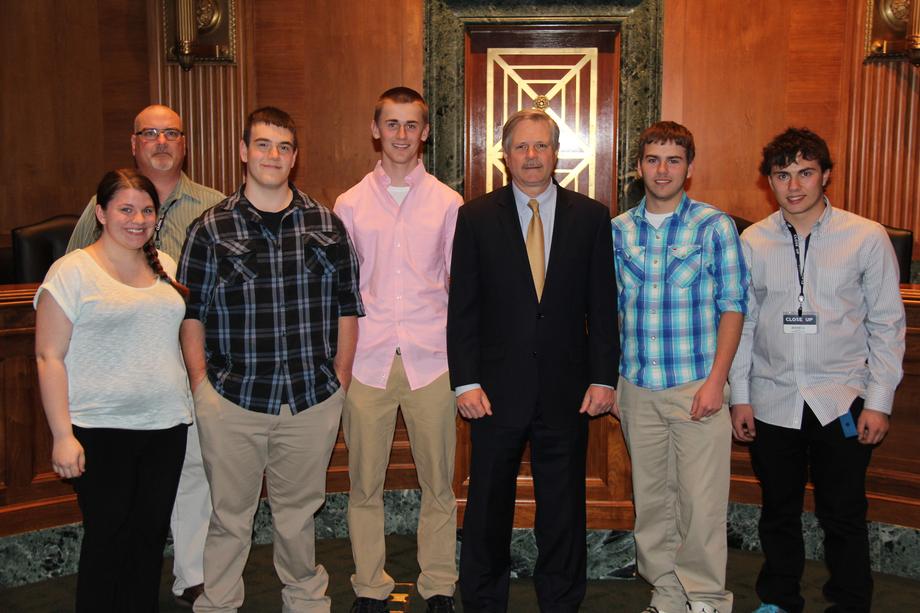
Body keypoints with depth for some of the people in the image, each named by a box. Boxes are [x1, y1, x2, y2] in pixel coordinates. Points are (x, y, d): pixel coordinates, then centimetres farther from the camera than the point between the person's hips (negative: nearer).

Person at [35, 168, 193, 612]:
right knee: (108, 537, 2)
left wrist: (190, 398, 12)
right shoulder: (72, 271, -6)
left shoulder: (166, 267, 11)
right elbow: (49, 358, -9)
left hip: (166, 425, 5)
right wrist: (62, 435, -14)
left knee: (151, 534, 12)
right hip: (102, 430, -5)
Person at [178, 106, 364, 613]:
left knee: (298, 511, 16)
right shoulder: (210, 228, 0)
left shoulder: (326, 225, 4)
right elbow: (191, 313, 3)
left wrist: (341, 377, 4)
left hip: (313, 398, 1)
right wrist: (200, 383, -2)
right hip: (231, 399, -1)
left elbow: (347, 305, 8)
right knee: (229, 515, 10)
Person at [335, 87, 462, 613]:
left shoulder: (448, 203, 5)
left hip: (432, 359, 0)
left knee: (439, 481, 8)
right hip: (367, 360, 1)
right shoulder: (350, 205, 7)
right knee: (365, 484, 8)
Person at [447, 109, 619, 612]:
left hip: (567, 391, 1)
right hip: (497, 388, 0)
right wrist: (465, 381, -7)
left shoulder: (591, 217, 3)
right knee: (488, 508, 12)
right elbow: (462, 307, -1)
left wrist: (603, 377, -2)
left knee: (563, 509, 12)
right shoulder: (475, 217, 1)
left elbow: (603, 305, 3)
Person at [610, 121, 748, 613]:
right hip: (636, 388, 3)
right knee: (651, 499, 12)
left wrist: (716, 380, -11)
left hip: (696, 386, -3)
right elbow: (612, 309, 11)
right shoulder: (618, 230, 7)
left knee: (702, 502, 0)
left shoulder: (715, 226, -2)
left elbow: (732, 306, -3)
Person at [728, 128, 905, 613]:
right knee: (778, 512, 16)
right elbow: (742, 323, 6)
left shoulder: (866, 237, -4)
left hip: (842, 403, -2)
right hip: (770, 402, 2)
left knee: (843, 517, 8)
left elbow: (887, 324, -1)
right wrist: (740, 395, 3)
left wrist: (879, 401, -5)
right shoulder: (752, 242, 1)